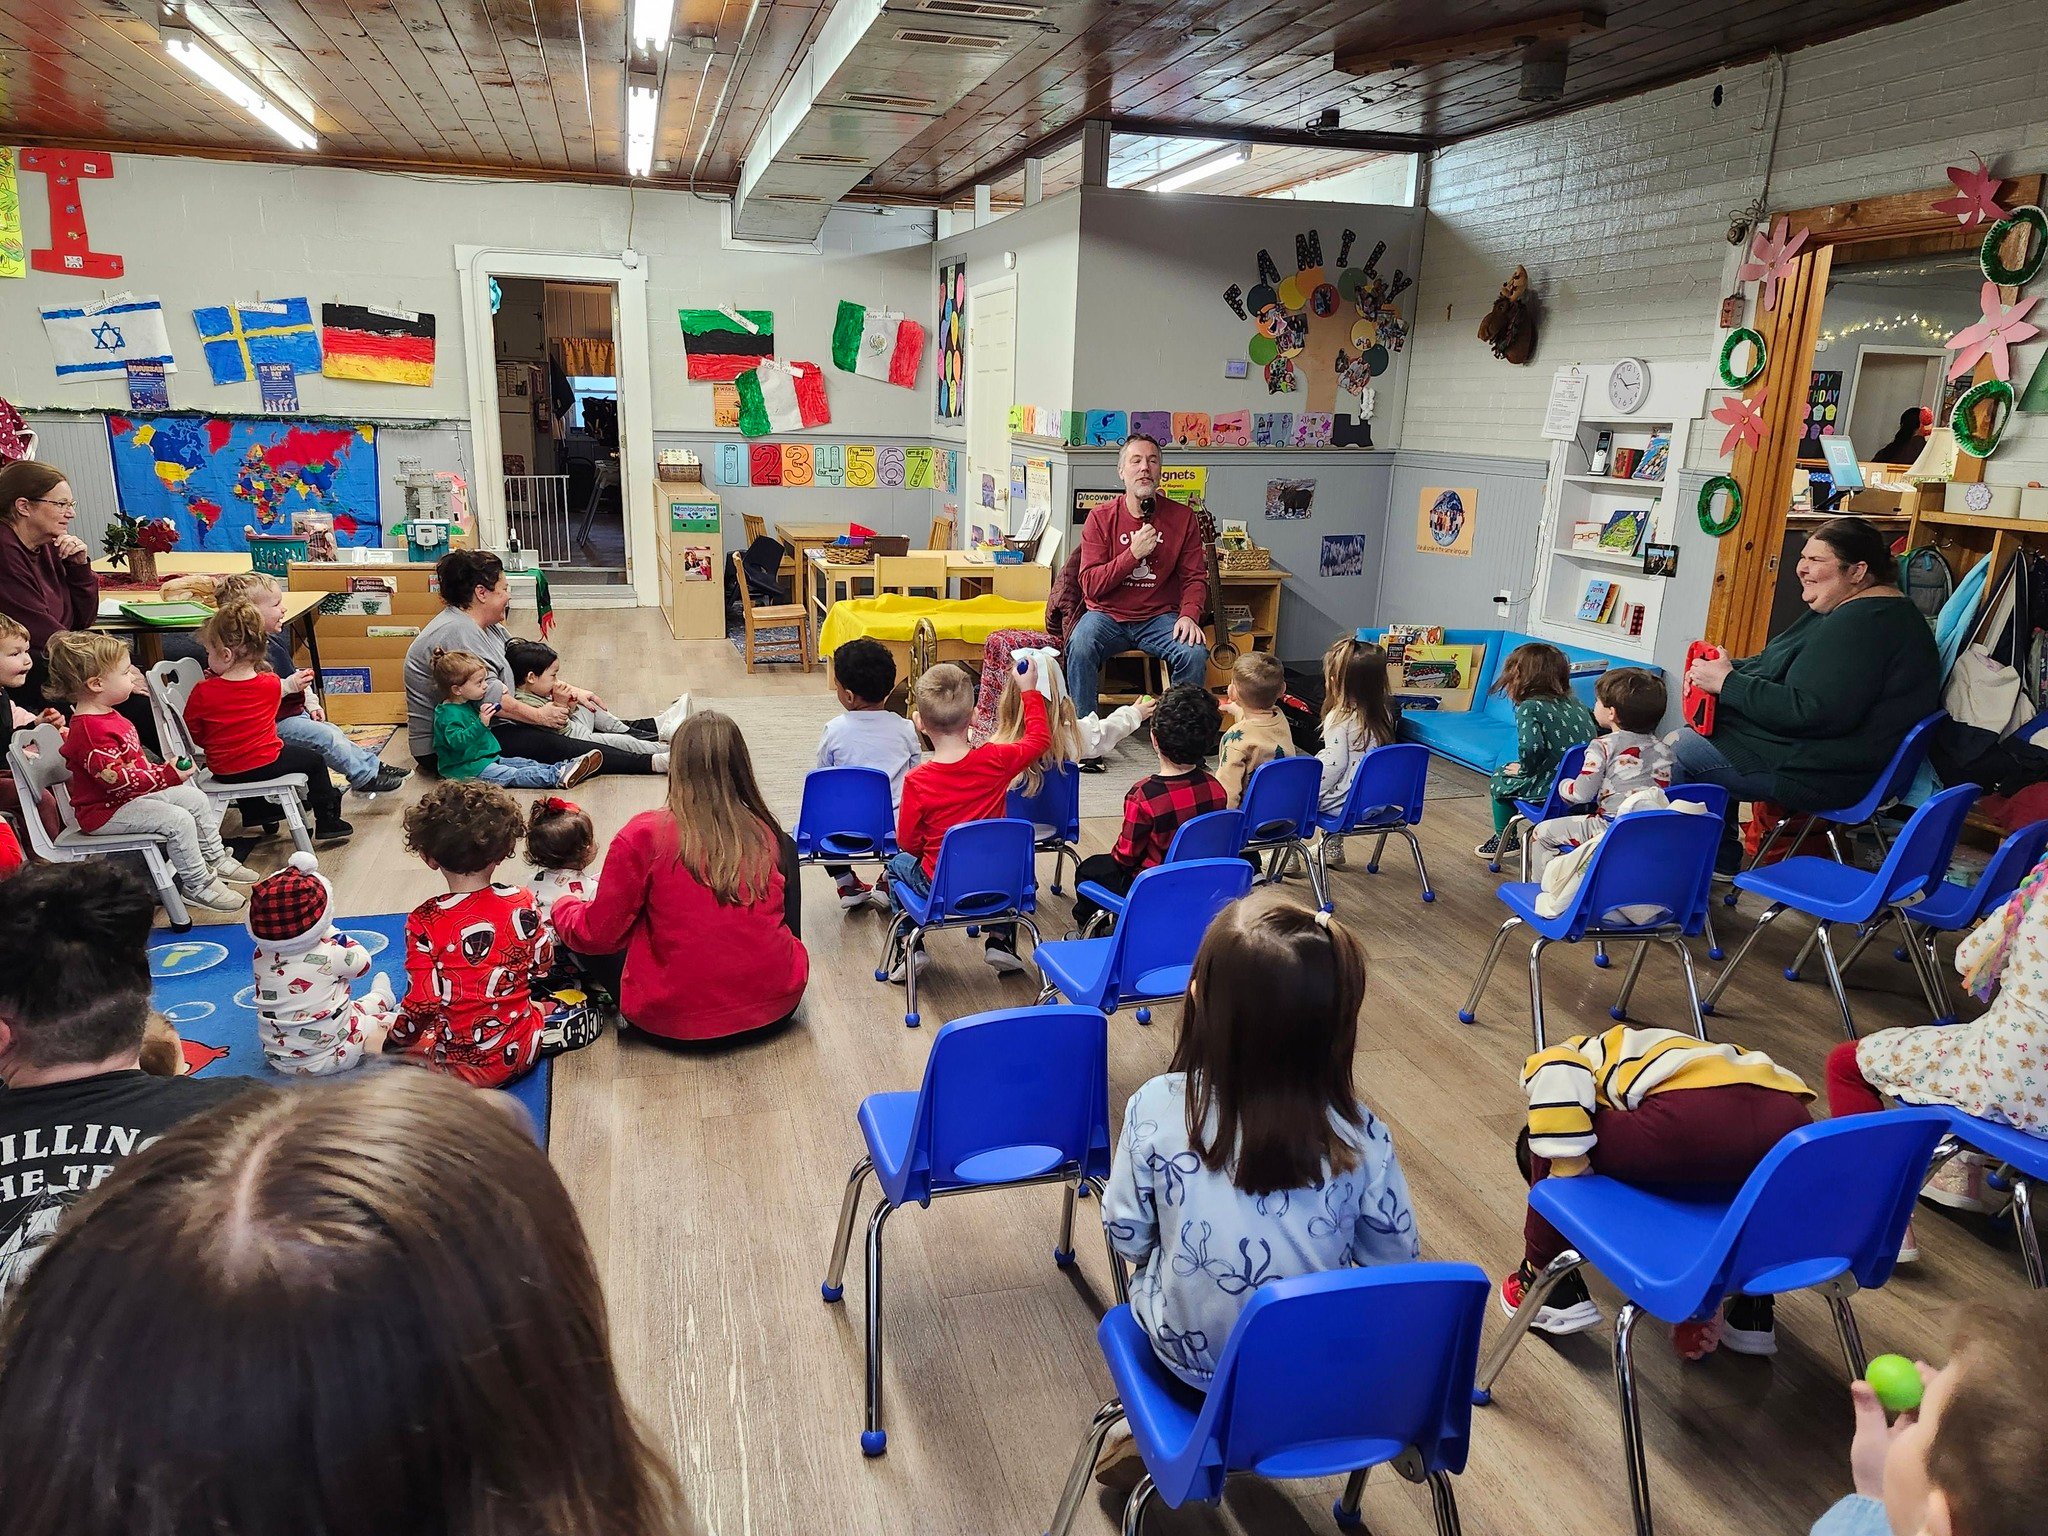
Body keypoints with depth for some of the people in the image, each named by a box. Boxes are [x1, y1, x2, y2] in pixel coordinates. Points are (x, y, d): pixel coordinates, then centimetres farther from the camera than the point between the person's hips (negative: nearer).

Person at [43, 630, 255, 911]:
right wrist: (167, 776, -32)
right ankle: (196, 885, -12)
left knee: (196, 798, 11)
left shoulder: (106, 715, 8)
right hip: (105, 810, -11)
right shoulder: (91, 732, -28)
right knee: (178, 820, -23)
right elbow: (118, 780, -32)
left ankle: (215, 859, 23)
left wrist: (160, 770, 14)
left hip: (135, 792, 11)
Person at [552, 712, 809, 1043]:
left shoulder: (643, 836, -15)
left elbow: (598, 936, -6)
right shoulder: (769, 835, -5)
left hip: (672, 1019, -1)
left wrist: (562, 906, 17)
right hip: (776, 1004, 2)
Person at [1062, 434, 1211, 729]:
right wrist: (1133, 554, -18)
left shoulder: (1182, 517, 2)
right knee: (1080, 646, -32)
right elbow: (1091, 585, -7)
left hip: (1160, 617, 1)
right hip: (1108, 614, -1)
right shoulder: (1101, 517, -1)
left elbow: (1194, 577, 3)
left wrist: (1189, 615, -17)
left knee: (1195, 653, -27)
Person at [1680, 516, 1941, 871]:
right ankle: (1723, 860, 16)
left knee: (1680, 750, -8)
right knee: (1694, 734, 12)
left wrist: (1728, 683, -22)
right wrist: (1729, 667, 1)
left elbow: (1812, 712, -29)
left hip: (1824, 776, -11)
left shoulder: (1865, 624, -22)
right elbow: (1777, 664, 20)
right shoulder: (1853, 611, 14)